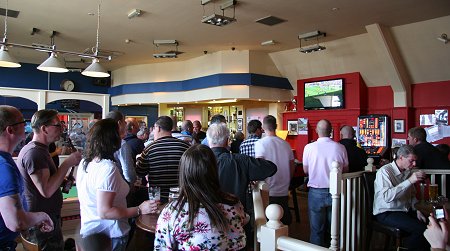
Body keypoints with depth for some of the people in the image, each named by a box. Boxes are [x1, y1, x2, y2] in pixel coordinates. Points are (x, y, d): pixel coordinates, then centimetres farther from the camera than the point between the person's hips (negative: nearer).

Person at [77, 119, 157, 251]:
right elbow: (104, 212, -27)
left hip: (89, 229, 8)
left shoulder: (84, 163, 0)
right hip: (109, 235, -8)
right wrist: (139, 210, -27)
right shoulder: (108, 167, -26)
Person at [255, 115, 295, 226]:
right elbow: (292, 167, 12)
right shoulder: (286, 144, 5)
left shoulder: (260, 143, -11)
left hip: (268, 192, -5)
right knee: (285, 220, 14)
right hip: (284, 191, 5)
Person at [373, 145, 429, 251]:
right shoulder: (385, 171, -15)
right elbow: (387, 197, -30)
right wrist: (410, 181, -31)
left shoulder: (408, 172, 9)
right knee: (421, 229, -24)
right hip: (386, 213, -8)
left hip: (406, 211, 8)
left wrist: (417, 210, 5)